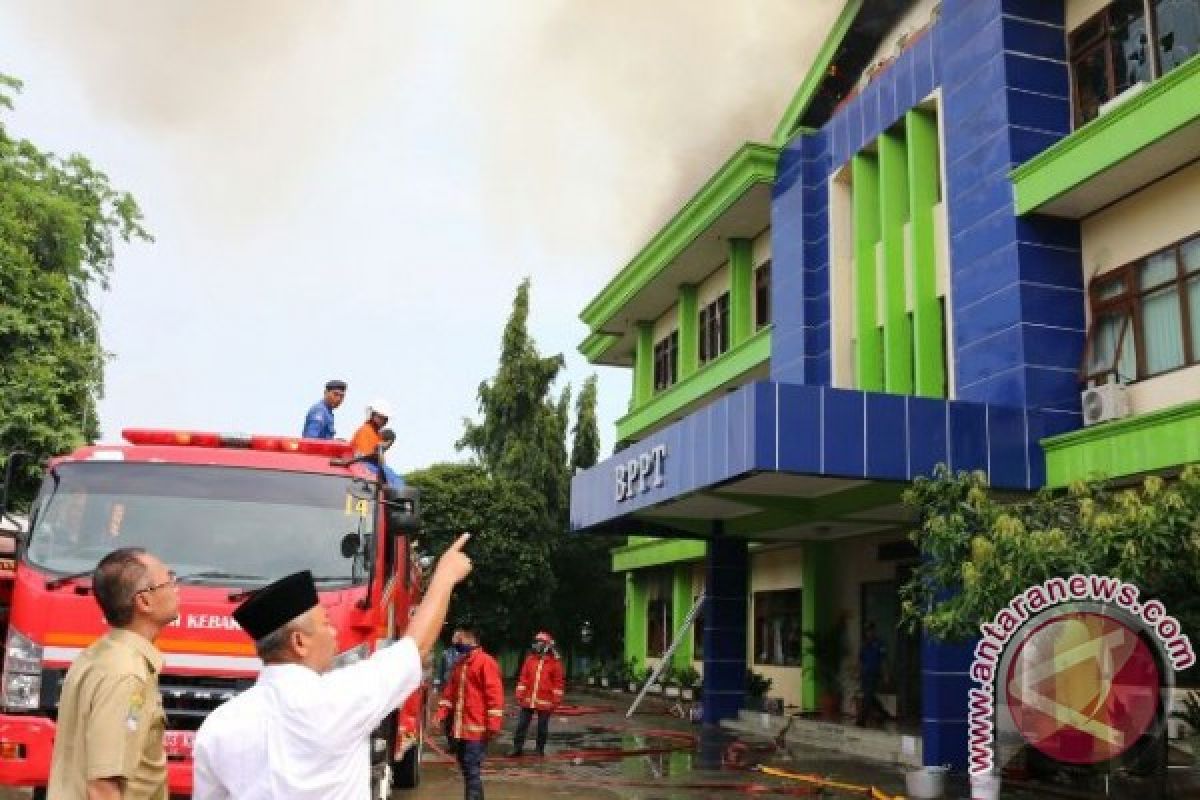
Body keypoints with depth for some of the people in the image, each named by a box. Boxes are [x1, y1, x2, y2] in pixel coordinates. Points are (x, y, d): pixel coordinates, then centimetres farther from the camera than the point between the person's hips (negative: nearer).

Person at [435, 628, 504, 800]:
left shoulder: (485, 662, -11)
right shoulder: (459, 663, 15)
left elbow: (495, 694, -15)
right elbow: (450, 691, 19)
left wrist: (493, 724, -19)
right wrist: (442, 714, 7)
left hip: (476, 729, -8)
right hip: (459, 728, 8)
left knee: (472, 770, -10)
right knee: (466, 768, 15)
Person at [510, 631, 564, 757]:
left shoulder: (555, 662, -4)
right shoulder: (530, 659, 5)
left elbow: (558, 683, -3)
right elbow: (523, 678, 7)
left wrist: (556, 700, -6)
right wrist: (520, 695, 3)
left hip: (545, 701, -3)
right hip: (528, 700, 3)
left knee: (542, 727, 7)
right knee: (521, 724, 5)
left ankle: (540, 749, 20)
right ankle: (518, 748, 15)